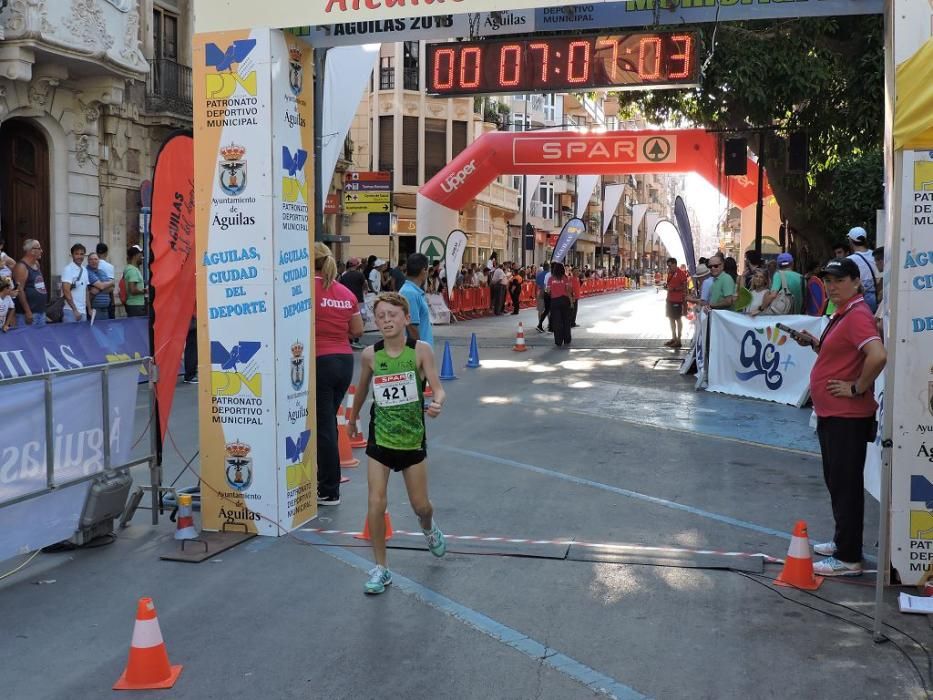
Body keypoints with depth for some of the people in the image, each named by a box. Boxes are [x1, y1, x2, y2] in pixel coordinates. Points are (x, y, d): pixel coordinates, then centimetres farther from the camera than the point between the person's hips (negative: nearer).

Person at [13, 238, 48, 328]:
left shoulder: (36, 264, 15)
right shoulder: (21, 267, -11)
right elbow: (20, 290, -17)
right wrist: (27, 312, -20)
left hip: (41, 312, 9)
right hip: (29, 314, -9)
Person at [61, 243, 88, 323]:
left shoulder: (84, 270, 13)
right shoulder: (68, 269, -9)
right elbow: (66, 291, -16)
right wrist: (75, 310, -19)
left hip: (82, 311, 7)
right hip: (70, 311, -7)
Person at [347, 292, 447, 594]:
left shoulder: (420, 350, -12)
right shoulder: (370, 354, -7)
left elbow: (438, 389, -15)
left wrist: (438, 403, -37)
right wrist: (353, 419, 22)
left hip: (413, 437, 0)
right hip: (380, 437, 1)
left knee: (420, 504, 11)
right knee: (376, 504, -7)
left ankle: (429, 527, 48)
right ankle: (381, 568, 10)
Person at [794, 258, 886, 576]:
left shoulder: (858, 315, -18)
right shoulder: (841, 314, 14)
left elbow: (878, 356, -33)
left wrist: (858, 388, -22)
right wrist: (814, 343, 9)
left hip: (848, 416, -11)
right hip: (831, 414, 11)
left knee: (845, 484, -4)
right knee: (836, 480, 19)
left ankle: (848, 558, 5)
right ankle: (842, 541, 33)